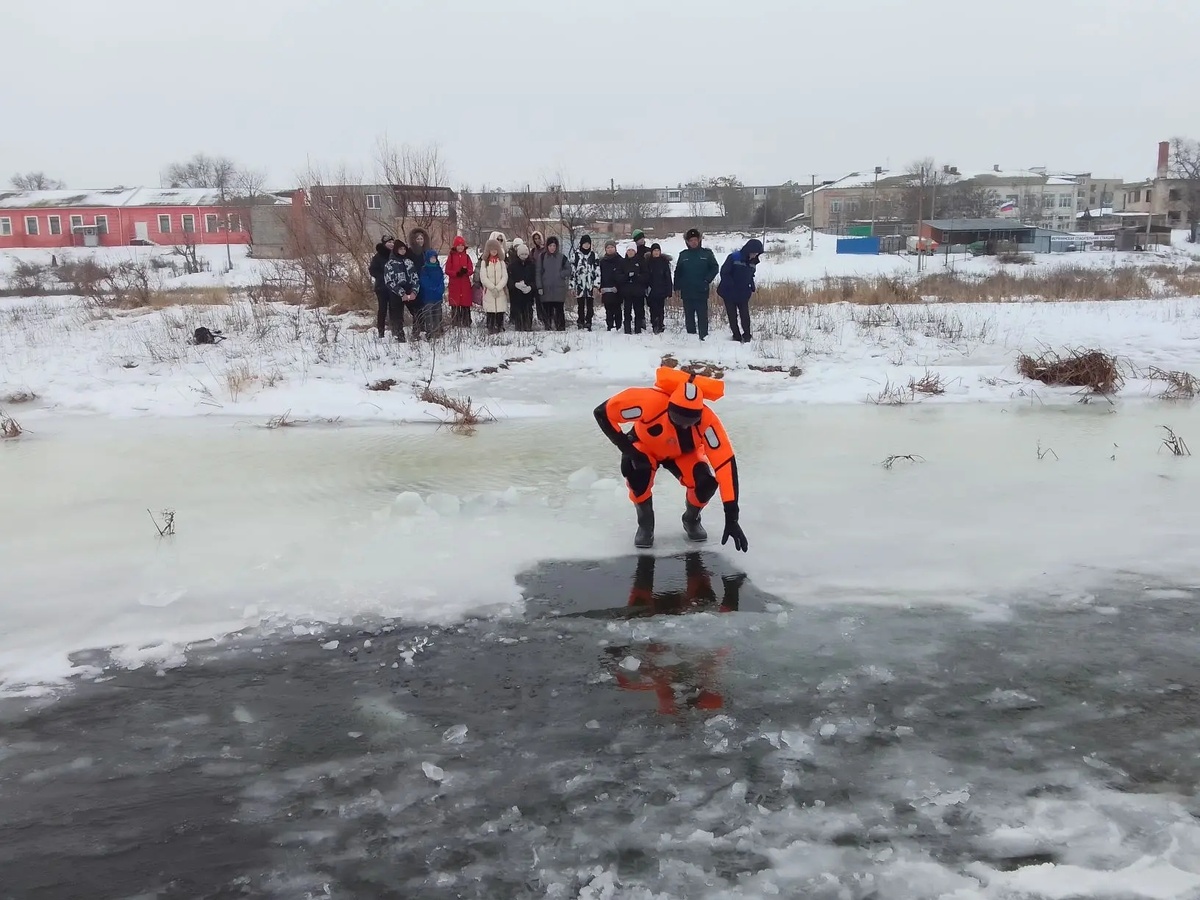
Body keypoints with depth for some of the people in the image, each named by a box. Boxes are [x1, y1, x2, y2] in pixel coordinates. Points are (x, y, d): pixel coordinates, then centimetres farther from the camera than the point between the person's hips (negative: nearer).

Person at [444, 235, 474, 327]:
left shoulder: (467, 256, 8)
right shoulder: (451, 256, 2)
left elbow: (471, 270, 5)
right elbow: (447, 271, -2)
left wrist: (466, 271, -17)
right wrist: (457, 273, -18)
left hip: (465, 284, 2)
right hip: (454, 284, -2)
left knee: (466, 304, 2)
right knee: (455, 304, -1)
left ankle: (466, 323, 9)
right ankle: (455, 323, 5)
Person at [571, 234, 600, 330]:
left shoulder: (593, 255, 8)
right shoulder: (576, 255, 6)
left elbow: (597, 270, 6)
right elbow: (572, 271, 7)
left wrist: (596, 285, -2)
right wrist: (572, 286, 3)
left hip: (590, 285, 1)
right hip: (579, 285, -1)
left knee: (590, 306, 0)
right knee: (581, 306, 0)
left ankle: (588, 324, 5)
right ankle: (581, 324, 4)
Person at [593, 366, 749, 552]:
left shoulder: (706, 419, -37)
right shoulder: (650, 402, -42)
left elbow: (726, 462, -37)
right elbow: (602, 412, -32)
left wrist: (731, 516, -41)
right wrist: (626, 447, -34)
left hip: (684, 453, 1)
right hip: (645, 446, -1)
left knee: (706, 483, -26)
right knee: (637, 471, -35)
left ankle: (691, 520, 10)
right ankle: (645, 524, -6)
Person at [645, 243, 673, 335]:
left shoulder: (664, 262, 2)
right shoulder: (648, 262, 5)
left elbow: (668, 278, 2)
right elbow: (645, 277, 6)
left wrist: (669, 292, -3)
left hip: (661, 291, -1)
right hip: (651, 291, 1)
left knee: (661, 310, 0)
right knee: (653, 310, 0)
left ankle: (660, 326, 4)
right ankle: (654, 327, 3)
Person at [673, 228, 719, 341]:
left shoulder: (707, 253, 2)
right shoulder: (683, 255, 9)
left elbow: (715, 268, 4)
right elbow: (677, 272, 12)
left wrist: (708, 280, -7)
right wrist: (677, 287, 7)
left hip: (701, 292, -3)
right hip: (687, 293, 3)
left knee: (702, 315, -4)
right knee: (689, 315, 7)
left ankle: (704, 336, -3)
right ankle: (690, 335, 14)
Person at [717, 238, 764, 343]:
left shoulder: (753, 262, 2)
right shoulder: (733, 258, -17)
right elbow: (724, 273, -17)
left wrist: (752, 287, -1)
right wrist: (731, 285, -23)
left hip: (743, 295, 4)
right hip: (729, 293, -4)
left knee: (745, 315, 2)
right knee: (732, 316, 5)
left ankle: (746, 336, 15)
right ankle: (737, 336, 16)